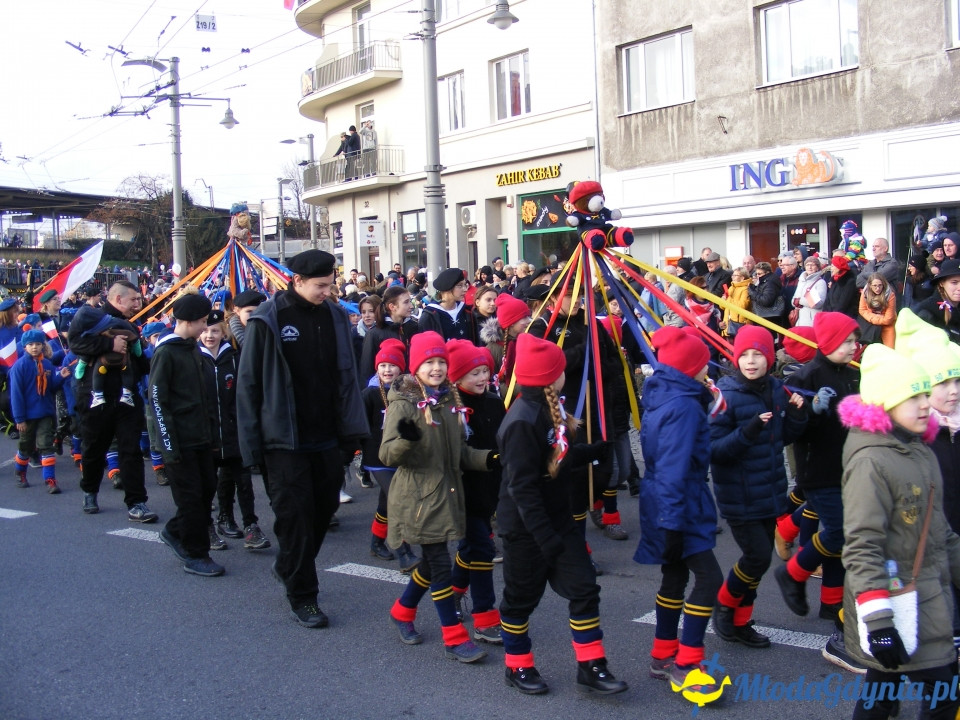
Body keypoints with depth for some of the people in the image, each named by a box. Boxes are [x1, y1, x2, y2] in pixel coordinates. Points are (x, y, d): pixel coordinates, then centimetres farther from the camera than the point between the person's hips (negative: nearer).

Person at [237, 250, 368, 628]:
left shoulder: (335, 315, 5)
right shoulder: (268, 320, -8)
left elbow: (346, 375, 8)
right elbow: (249, 382, -6)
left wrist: (351, 430, 2)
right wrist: (252, 441, -9)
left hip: (328, 437, 5)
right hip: (286, 439, -5)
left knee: (325, 506, 14)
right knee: (295, 514, 0)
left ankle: (288, 566, 38)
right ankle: (301, 595, 14)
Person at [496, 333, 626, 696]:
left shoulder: (551, 408, 3)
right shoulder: (522, 421, -25)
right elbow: (522, 485, -26)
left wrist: (600, 448, 12)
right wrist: (544, 536, -26)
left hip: (558, 519, 8)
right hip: (526, 527, -8)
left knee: (584, 587, 6)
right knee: (522, 597, 10)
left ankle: (591, 667, 16)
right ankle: (518, 666, 28)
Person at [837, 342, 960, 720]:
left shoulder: (922, 453, 11)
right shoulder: (871, 462, -18)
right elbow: (862, 547, -22)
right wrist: (878, 620, -25)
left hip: (929, 601, 8)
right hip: (897, 607, -8)